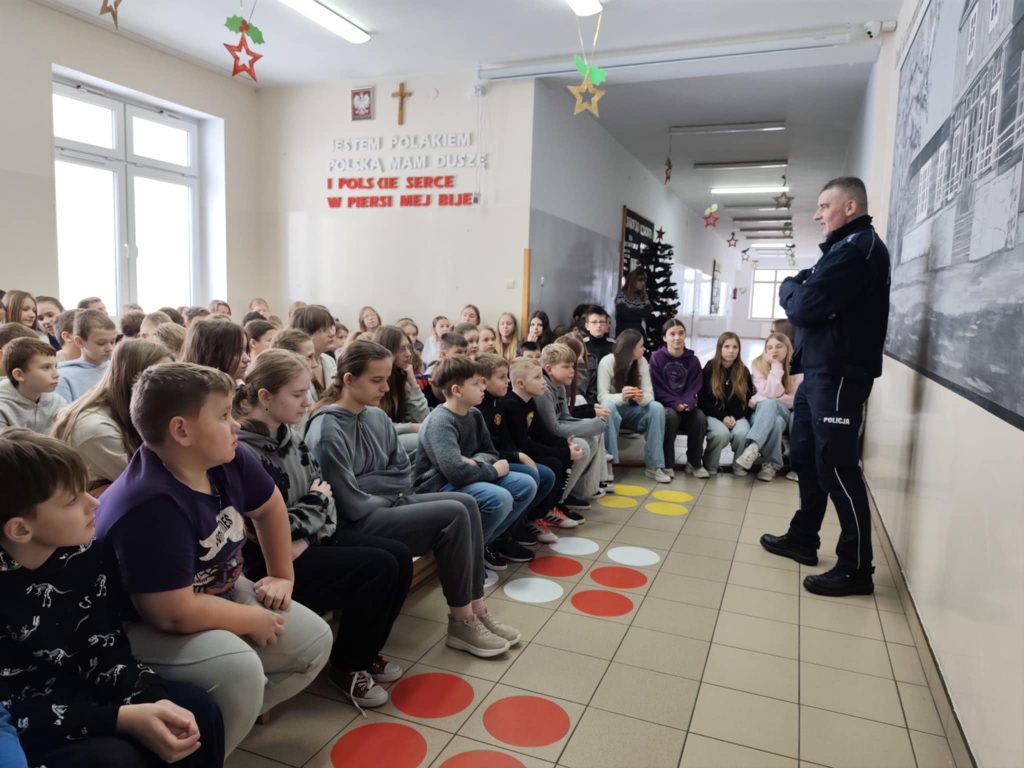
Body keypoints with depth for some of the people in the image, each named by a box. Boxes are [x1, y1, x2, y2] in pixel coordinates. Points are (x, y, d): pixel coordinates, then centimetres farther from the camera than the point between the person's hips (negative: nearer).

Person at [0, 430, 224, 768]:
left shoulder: (84, 554, -6)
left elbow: (105, 650, -4)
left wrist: (152, 699, -23)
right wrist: (123, 719, -29)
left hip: (84, 696, 6)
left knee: (196, 706, -11)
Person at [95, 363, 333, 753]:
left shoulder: (228, 460, -11)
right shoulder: (149, 506, -34)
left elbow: (270, 506, 9)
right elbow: (175, 614, -33)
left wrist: (282, 575, 8)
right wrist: (255, 620, -19)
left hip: (221, 594, 9)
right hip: (146, 626, -8)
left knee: (315, 640, 4)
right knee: (238, 669, -33)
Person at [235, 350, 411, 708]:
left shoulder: (289, 436, 6)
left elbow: (323, 491, 6)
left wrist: (306, 537, -13)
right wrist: (316, 500, -9)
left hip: (310, 539, 9)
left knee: (400, 556, -3)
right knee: (379, 568, -19)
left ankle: (365, 651, 17)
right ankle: (348, 665, 3)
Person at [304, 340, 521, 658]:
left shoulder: (377, 417, 6)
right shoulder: (327, 430, -19)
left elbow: (405, 473, 10)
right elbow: (352, 505, -20)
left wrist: (369, 483, -8)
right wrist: (389, 494, -4)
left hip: (385, 504, 8)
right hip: (356, 525, -8)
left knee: (466, 502, -6)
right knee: (453, 515, -19)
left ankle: (476, 609, 0)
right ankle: (461, 622, -5)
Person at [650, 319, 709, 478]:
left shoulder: (693, 360, 4)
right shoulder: (657, 358, -5)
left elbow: (694, 387, 0)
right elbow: (658, 388, -9)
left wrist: (687, 403, -22)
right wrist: (675, 404, -23)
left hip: (686, 406, 3)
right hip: (664, 405, -3)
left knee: (700, 417, -27)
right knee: (671, 415, -35)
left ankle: (695, 463, -8)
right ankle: (667, 464, -20)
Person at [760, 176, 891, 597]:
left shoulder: (857, 249, -15)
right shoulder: (846, 247, 21)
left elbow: (803, 307, -19)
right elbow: (811, 289, 18)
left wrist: (789, 288, 0)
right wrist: (799, 285, -1)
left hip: (838, 373, -11)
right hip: (820, 369, 11)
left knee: (836, 467, -6)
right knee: (806, 456, 16)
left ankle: (856, 568, 3)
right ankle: (803, 538, 29)